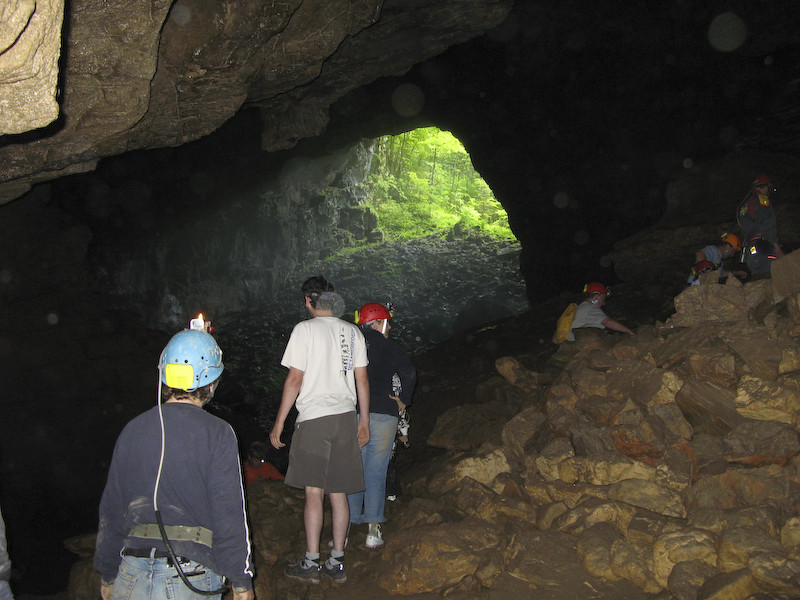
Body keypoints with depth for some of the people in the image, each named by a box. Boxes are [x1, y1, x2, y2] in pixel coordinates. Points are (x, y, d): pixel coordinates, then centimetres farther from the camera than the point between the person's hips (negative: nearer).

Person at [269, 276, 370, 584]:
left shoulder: (305, 329, -5)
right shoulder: (352, 332, 9)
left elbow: (294, 379, -7)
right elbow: (362, 379, 11)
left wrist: (279, 423, -1)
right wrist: (364, 421, 19)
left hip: (314, 417, -4)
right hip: (346, 417, 5)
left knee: (314, 492, 1)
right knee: (338, 493, 9)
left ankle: (310, 563, 6)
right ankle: (336, 562, 15)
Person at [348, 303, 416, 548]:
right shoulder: (388, 346, 0)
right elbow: (409, 373, -10)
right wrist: (403, 400, 1)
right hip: (382, 413, -2)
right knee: (376, 472, 2)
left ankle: (349, 524, 9)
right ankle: (373, 530, 2)